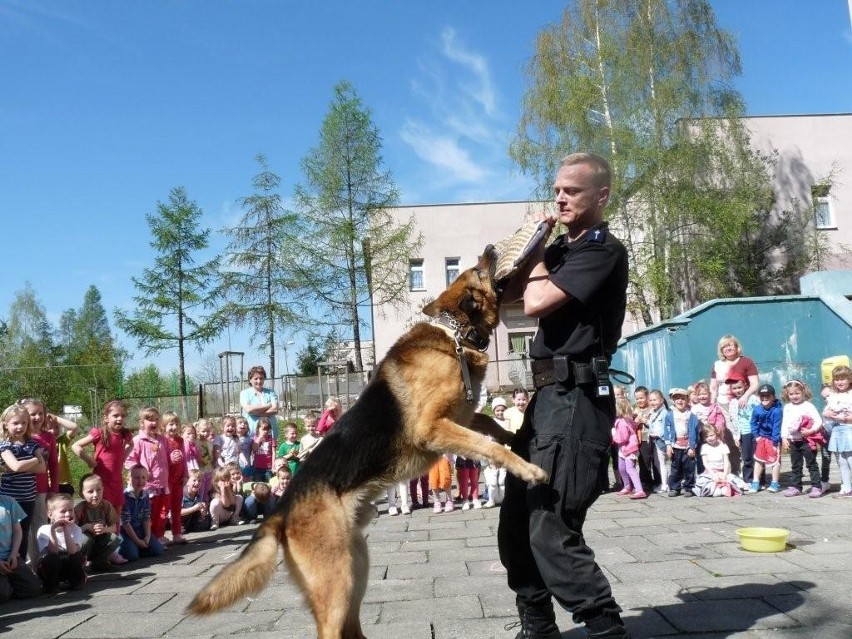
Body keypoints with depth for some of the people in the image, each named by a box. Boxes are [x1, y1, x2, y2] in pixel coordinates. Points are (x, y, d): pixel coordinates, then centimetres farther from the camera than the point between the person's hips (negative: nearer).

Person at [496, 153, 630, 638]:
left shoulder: (604, 250, -10)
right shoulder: (564, 249, 18)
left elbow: (537, 302, -19)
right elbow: (509, 293, 21)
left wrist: (540, 260, -1)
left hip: (576, 398, -10)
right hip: (550, 396, 10)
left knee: (551, 531, -14)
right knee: (517, 524, 16)